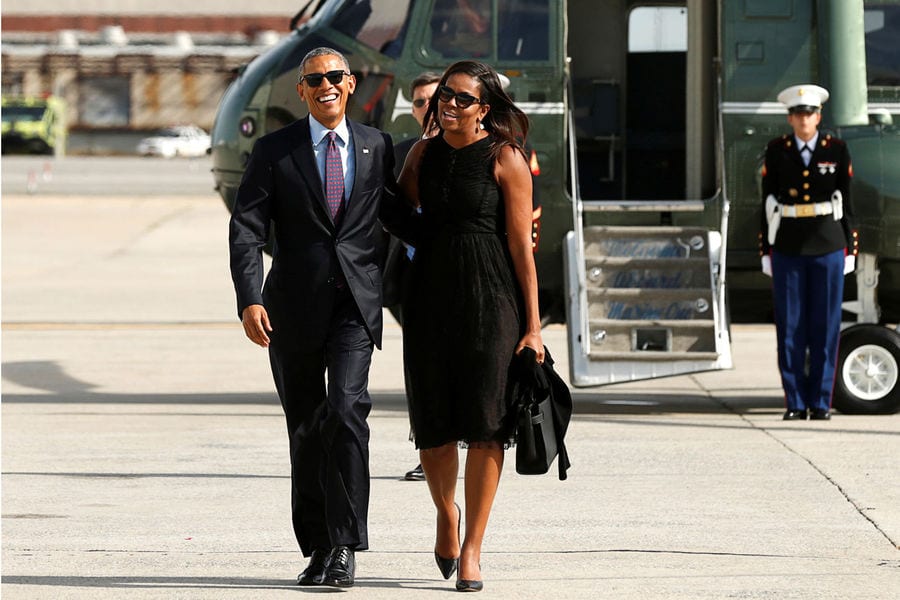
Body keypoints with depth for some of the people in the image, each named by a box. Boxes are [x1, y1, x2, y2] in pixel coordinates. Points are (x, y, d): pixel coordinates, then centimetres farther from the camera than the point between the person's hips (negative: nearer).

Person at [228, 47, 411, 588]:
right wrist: (249, 300, -17)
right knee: (306, 428, 6)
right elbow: (246, 231, -4)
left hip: (357, 303, 0)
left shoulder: (377, 147, 8)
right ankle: (318, 548, 17)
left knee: (346, 410, -19)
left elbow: (393, 209, 25)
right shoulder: (275, 151, 2)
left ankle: (345, 547, -16)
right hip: (295, 305, 0)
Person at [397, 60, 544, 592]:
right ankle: (447, 514, 31)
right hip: (431, 291, 4)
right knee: (433, 427, 4)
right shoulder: (424, 154, 9)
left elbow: (521, 244, -6)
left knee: (484, 424, -5)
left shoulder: (505, 159, -5)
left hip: (490, 293, -4)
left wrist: (532, 324, -8)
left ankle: (472, 547, 1)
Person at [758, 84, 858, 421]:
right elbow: (768, 205, 5)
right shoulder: (776, 152, 3)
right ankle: (795, 403, 7)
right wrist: (766, 252, 2)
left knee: (825, 326, 1)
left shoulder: (836, 151, 3)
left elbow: (846, 203, 5)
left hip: (828, 246, 0)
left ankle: (820, 402, 7)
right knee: (790, 327, 1)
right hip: (787, 248, 0)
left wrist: (850, 250, 2)